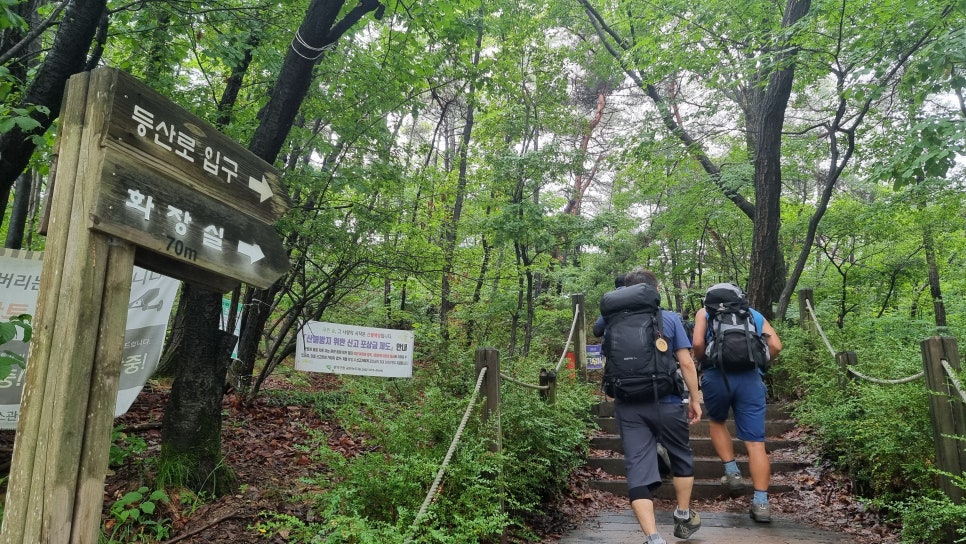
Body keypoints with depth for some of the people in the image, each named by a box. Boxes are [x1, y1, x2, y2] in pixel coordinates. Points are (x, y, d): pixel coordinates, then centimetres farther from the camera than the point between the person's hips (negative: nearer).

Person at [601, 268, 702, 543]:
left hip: (627, 406, 1)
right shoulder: (670, 319, 0)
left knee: (637, 469, 1)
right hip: (666, 402, -1)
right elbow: (686, 363, -3)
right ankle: (683, 517, 35)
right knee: (682, 457, 23)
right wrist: (694, 398, 6)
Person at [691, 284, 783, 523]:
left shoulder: (705, 312, 16)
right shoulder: (756, 315, 23)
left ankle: (732, 472, 17)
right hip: (750, 378, 1)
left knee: (717, 422, 26)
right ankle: (761, 502, -1)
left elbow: (698, 344, -2)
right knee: (755, 441, 2)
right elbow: (776, 346, 9)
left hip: (717, 376, -1)